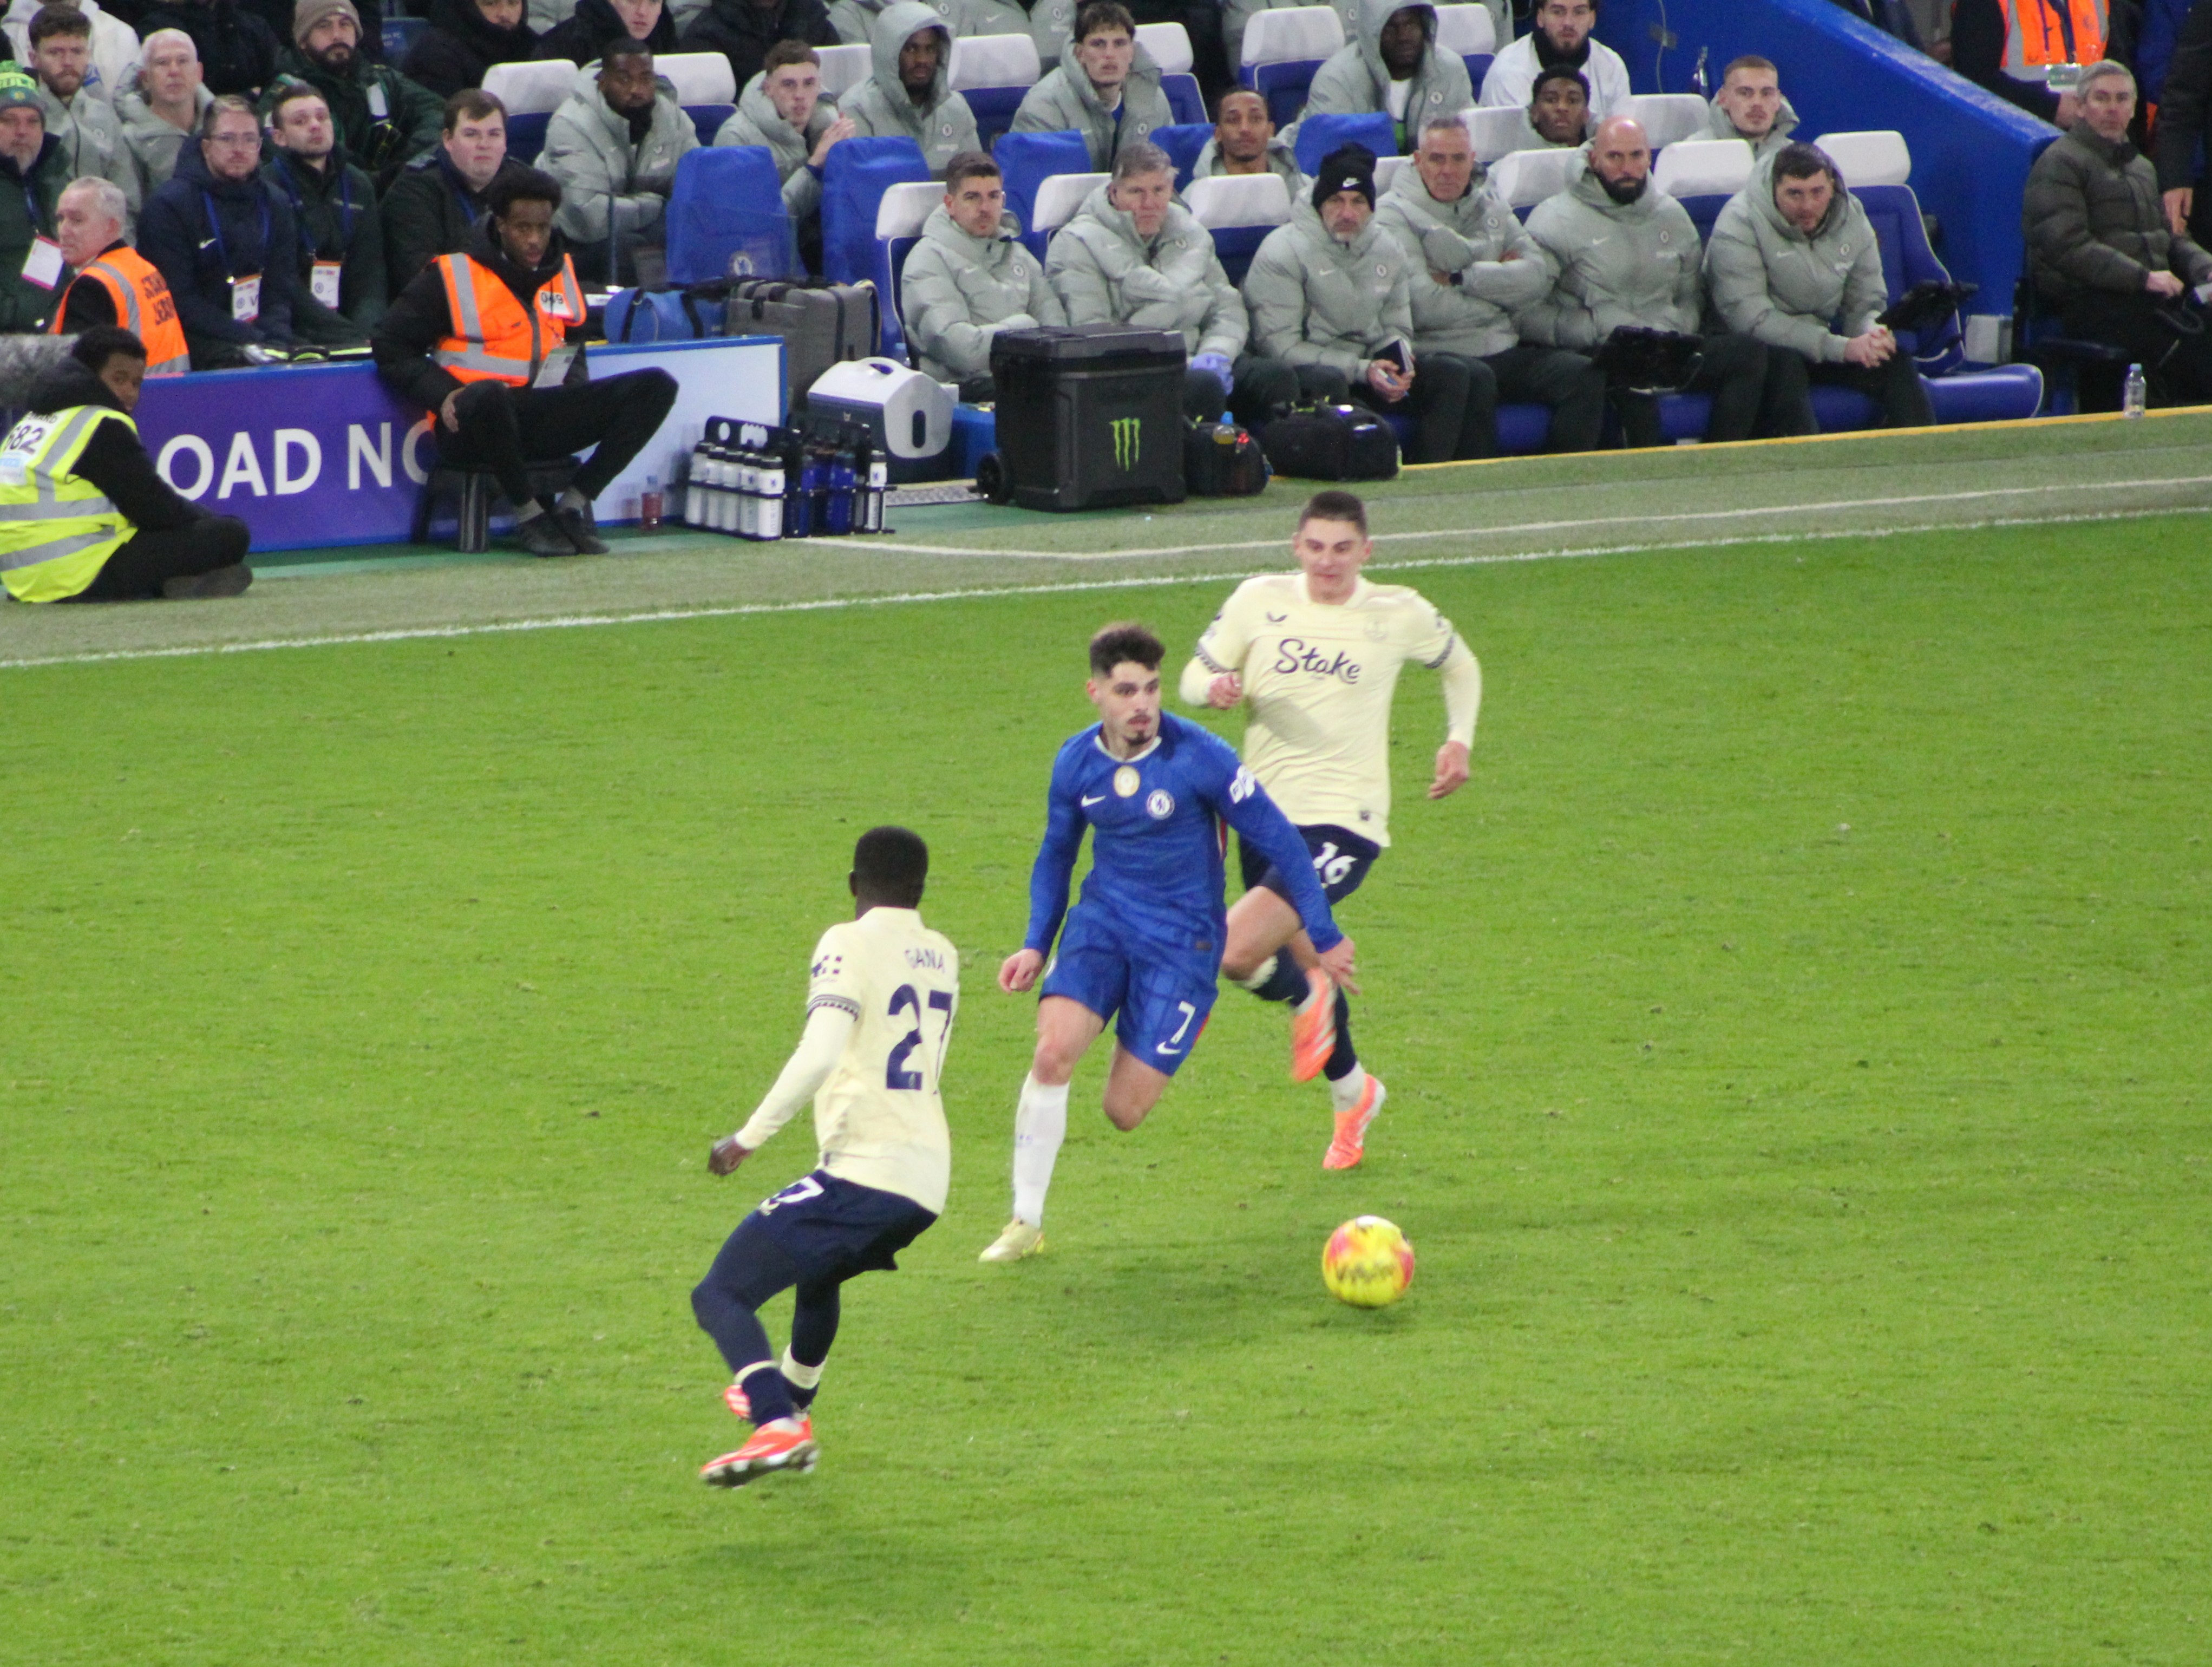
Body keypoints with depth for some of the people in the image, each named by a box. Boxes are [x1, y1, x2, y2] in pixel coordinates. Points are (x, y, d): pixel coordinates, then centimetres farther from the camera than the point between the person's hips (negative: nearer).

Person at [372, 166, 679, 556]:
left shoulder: (562, 274, 15)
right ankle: (528, 513, -19)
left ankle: (574, 506, -10)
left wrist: (577, 387, 8)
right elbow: (390, 345, 0)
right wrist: (443, 395, -13)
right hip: (472, 424, -5)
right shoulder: (451, 276, -1)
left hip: (545, 419, 5)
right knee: (487, 396, -44)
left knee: (656, 388, -11)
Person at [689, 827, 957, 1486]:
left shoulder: (850, 944, -6)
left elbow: (819, 1055, -22)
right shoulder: (942, 956, 16)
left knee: (721, 1295, -9)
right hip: (929, 1182, 8)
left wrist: (750, 1137, -19)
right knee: (818, 1274, 38)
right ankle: (790, 1400, 56)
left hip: (862, 1172, -8)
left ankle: (777, 1426, -31)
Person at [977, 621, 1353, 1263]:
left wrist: (1324, 939, -4)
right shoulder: (1076, 763, -3)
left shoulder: (1200, 758, -17)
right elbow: (1055, 855, 16)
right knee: (1053, 1052, -22)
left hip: (1182, 940, -3)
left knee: (1123, 1112, -5)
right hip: (1102, 921, 3)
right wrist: (1037, 945, 6)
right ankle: (1026, 1223, -9)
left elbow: (1279, 842, -8)